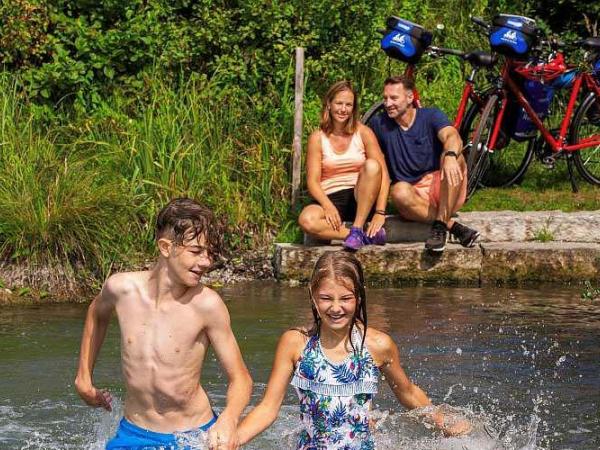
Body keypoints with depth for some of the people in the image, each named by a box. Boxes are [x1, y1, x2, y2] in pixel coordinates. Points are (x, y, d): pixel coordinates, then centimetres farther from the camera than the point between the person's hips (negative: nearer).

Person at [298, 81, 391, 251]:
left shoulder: (363, 133, 2)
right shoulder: (318, 138, 2)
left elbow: (383, 174, -5)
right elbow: (313, 181, -4)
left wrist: (380, 212, -19)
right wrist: (328, 206, -24)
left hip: (361, 200, 1)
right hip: (331, 199, -1)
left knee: (372, 165, -29)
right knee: (306, 220, -34)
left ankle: (357, 229, -27)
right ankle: (366, 236, -28)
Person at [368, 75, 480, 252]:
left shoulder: (431, 116, -2)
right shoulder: (379, 124, 4)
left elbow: (453, 137, -23)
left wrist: (450, 156, -48)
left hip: (442, 190, 0)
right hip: (413, 195, 0)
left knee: (455, 158, -31)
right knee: (399, 192, -35)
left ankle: (440, 226, -33)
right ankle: (452, 225, -28)